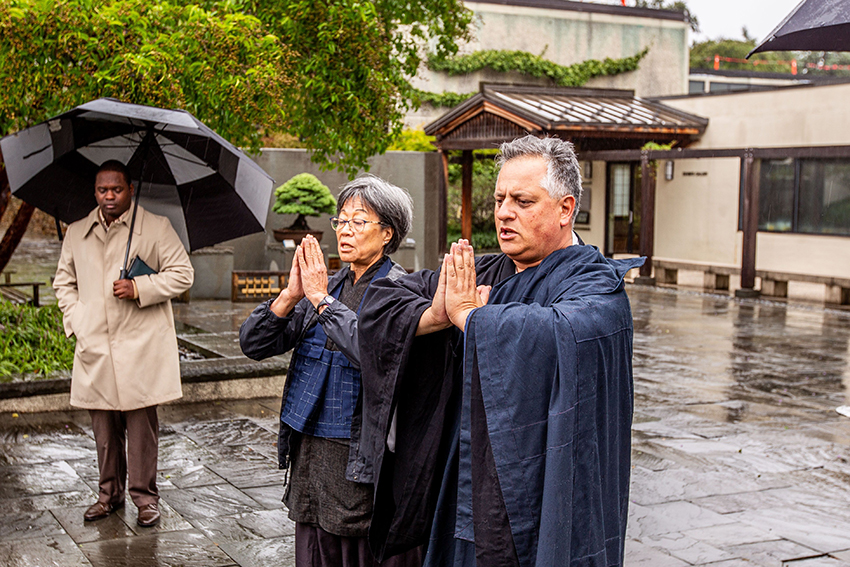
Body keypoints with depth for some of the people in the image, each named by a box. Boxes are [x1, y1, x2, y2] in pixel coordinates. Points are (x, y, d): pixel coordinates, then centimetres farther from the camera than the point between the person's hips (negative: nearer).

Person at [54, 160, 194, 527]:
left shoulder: (156, 228, 3)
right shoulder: (77, 234, 14)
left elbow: (182, 274, 1)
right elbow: (63, 282, 22)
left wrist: (139, 288, -12)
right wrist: (76, 322, 7)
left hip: (140, 345, -3)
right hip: (94, 346, 4)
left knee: (141, 423, -2)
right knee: (103, 425, 8)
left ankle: (144, 496, 8)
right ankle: (109, 492, 22)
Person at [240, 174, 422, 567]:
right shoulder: (325, 285, 10)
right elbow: (253, 344, 6)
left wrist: (322, 300, -18)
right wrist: (290, 296, -10)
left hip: (361, 460, -6)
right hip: (310, 454, 6)